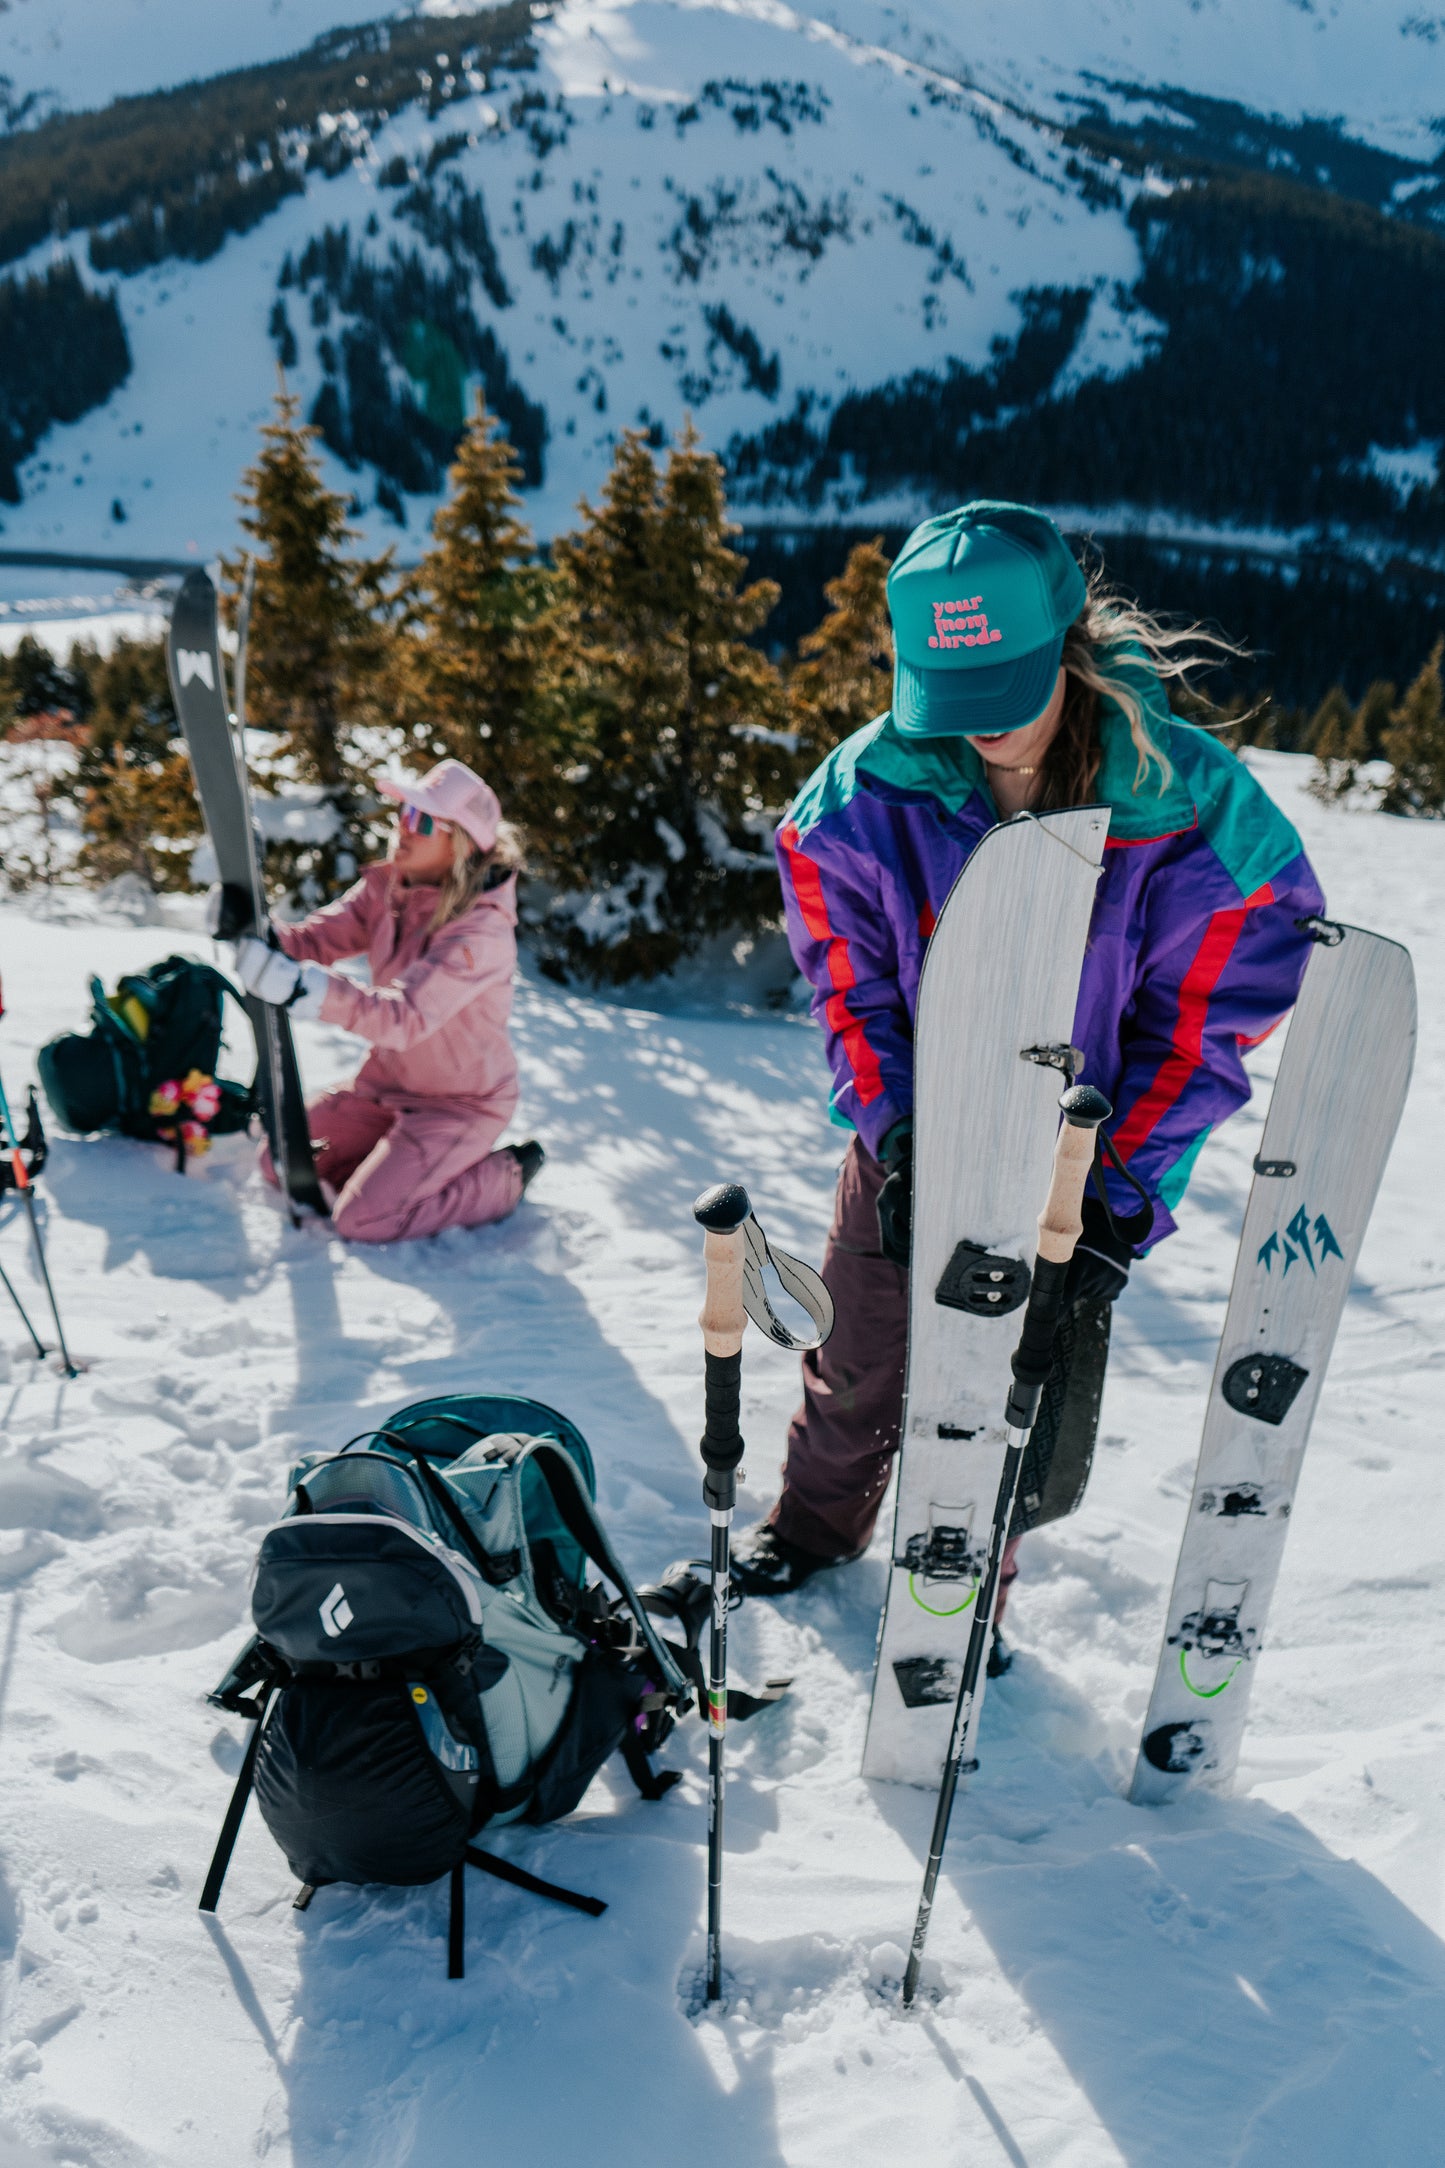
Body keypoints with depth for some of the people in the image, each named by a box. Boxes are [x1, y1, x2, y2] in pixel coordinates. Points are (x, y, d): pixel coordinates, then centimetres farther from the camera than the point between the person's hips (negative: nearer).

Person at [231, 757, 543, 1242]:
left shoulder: (481, 930, -28)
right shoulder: (387, 887, -4)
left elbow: (406, 1017, -39)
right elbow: (316, 937, -10)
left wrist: (302, 989, -49)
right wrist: (255, 933, -32)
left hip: (461, 1102, -7)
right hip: (387, 1083, 8)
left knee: (360, 1221, -17)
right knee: (280, 1163, 7)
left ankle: (503, 1178, 2)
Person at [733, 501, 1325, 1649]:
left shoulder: (1193, 804, -21)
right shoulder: (870, 792, -17)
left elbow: (1200, 1027, -14)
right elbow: (851, 981, -6)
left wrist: (1124, 1196, -16)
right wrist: (893, 1132, -14)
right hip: (910, 1139, 2)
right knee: (859, 1363, 19)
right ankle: (818, 1520, 48)